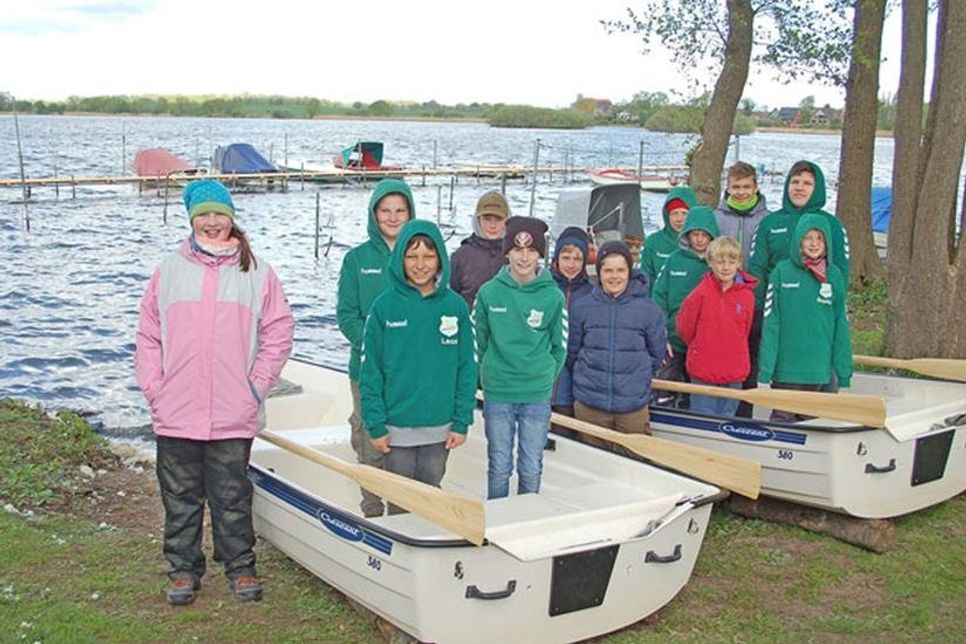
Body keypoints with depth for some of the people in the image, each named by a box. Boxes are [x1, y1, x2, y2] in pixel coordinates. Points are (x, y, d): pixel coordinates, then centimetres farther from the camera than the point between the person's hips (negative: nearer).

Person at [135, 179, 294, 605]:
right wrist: (153, 389, -1)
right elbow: (148, 335, 7)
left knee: (232, 498, 8)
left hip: (234, 415, -1)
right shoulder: (169, 271, 6)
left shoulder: (256, 272, 3)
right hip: (175, 413, 2)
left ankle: (241, 567, 24)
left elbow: (279, 332, 3)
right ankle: (183, 570, 26)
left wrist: (257, 385, -3)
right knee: (180, 497, 12)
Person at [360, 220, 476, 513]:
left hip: (439, 429, 2)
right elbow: (371, 371, -4)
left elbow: (466, 368, 2)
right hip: (396, 428, -1)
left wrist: (462, 422, -1)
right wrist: (375, 425, -7)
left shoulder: (455, 307, -2)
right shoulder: (385, 307, -7)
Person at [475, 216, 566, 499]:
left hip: (538, 396, 0)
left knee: (531, 470, 10)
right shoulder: (489, 292, -4)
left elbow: (560, 346, 7)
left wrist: (543, 377, 8)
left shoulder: (553, 297, -4)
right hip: (497, 394, 0)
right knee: (499, 468, 9)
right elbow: (477, 340, 7)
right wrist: (490, 373, 10)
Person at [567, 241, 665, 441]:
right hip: (589, 405, 1)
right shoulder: (582, 307, -2)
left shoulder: (649, 310, -3)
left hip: (633, 406, 0)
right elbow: (572, 351, 8)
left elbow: (656, 354, 8)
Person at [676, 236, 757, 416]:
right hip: (703, 370, -2)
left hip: (734, 373, 2)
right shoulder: (701, 292, -9)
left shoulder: (747, 295, -2)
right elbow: (684, 327, 1)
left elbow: (744, 332, 10)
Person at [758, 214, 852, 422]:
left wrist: (844, 367, 6)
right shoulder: (782, 272, -5)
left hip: (818, 367, 3)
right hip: (786, 365, -3)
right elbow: (770, 322, -5)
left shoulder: (834, 275, 4)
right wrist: (765, 367, -9)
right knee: (783, 417, 0)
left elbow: (841, 324, 8)